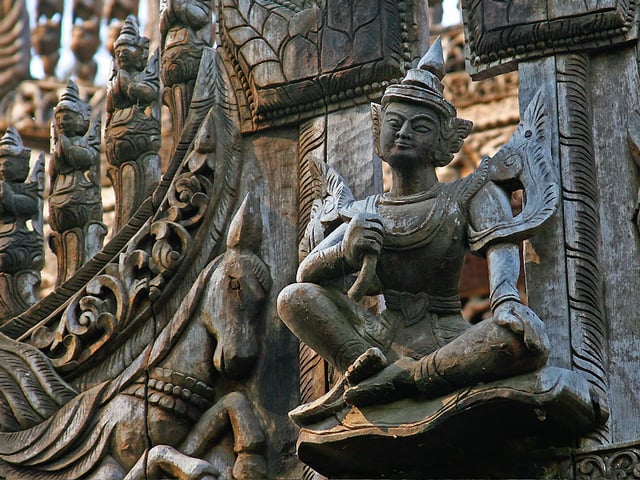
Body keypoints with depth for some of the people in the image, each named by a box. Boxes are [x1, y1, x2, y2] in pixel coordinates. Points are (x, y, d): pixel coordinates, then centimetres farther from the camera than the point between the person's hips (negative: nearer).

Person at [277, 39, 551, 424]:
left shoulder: (471, 195, 6)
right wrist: (346, 252, -21)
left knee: (527, 339, -33)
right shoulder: (365, 215, 16)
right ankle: (381, 367, -31)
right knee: (295, 298, -14)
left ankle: (396, 379, -33)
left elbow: (502, 246, -14)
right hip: (387, 340, 3)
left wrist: (505, 298, -37)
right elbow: (307, 272, 4)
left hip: (448, 342, -3)